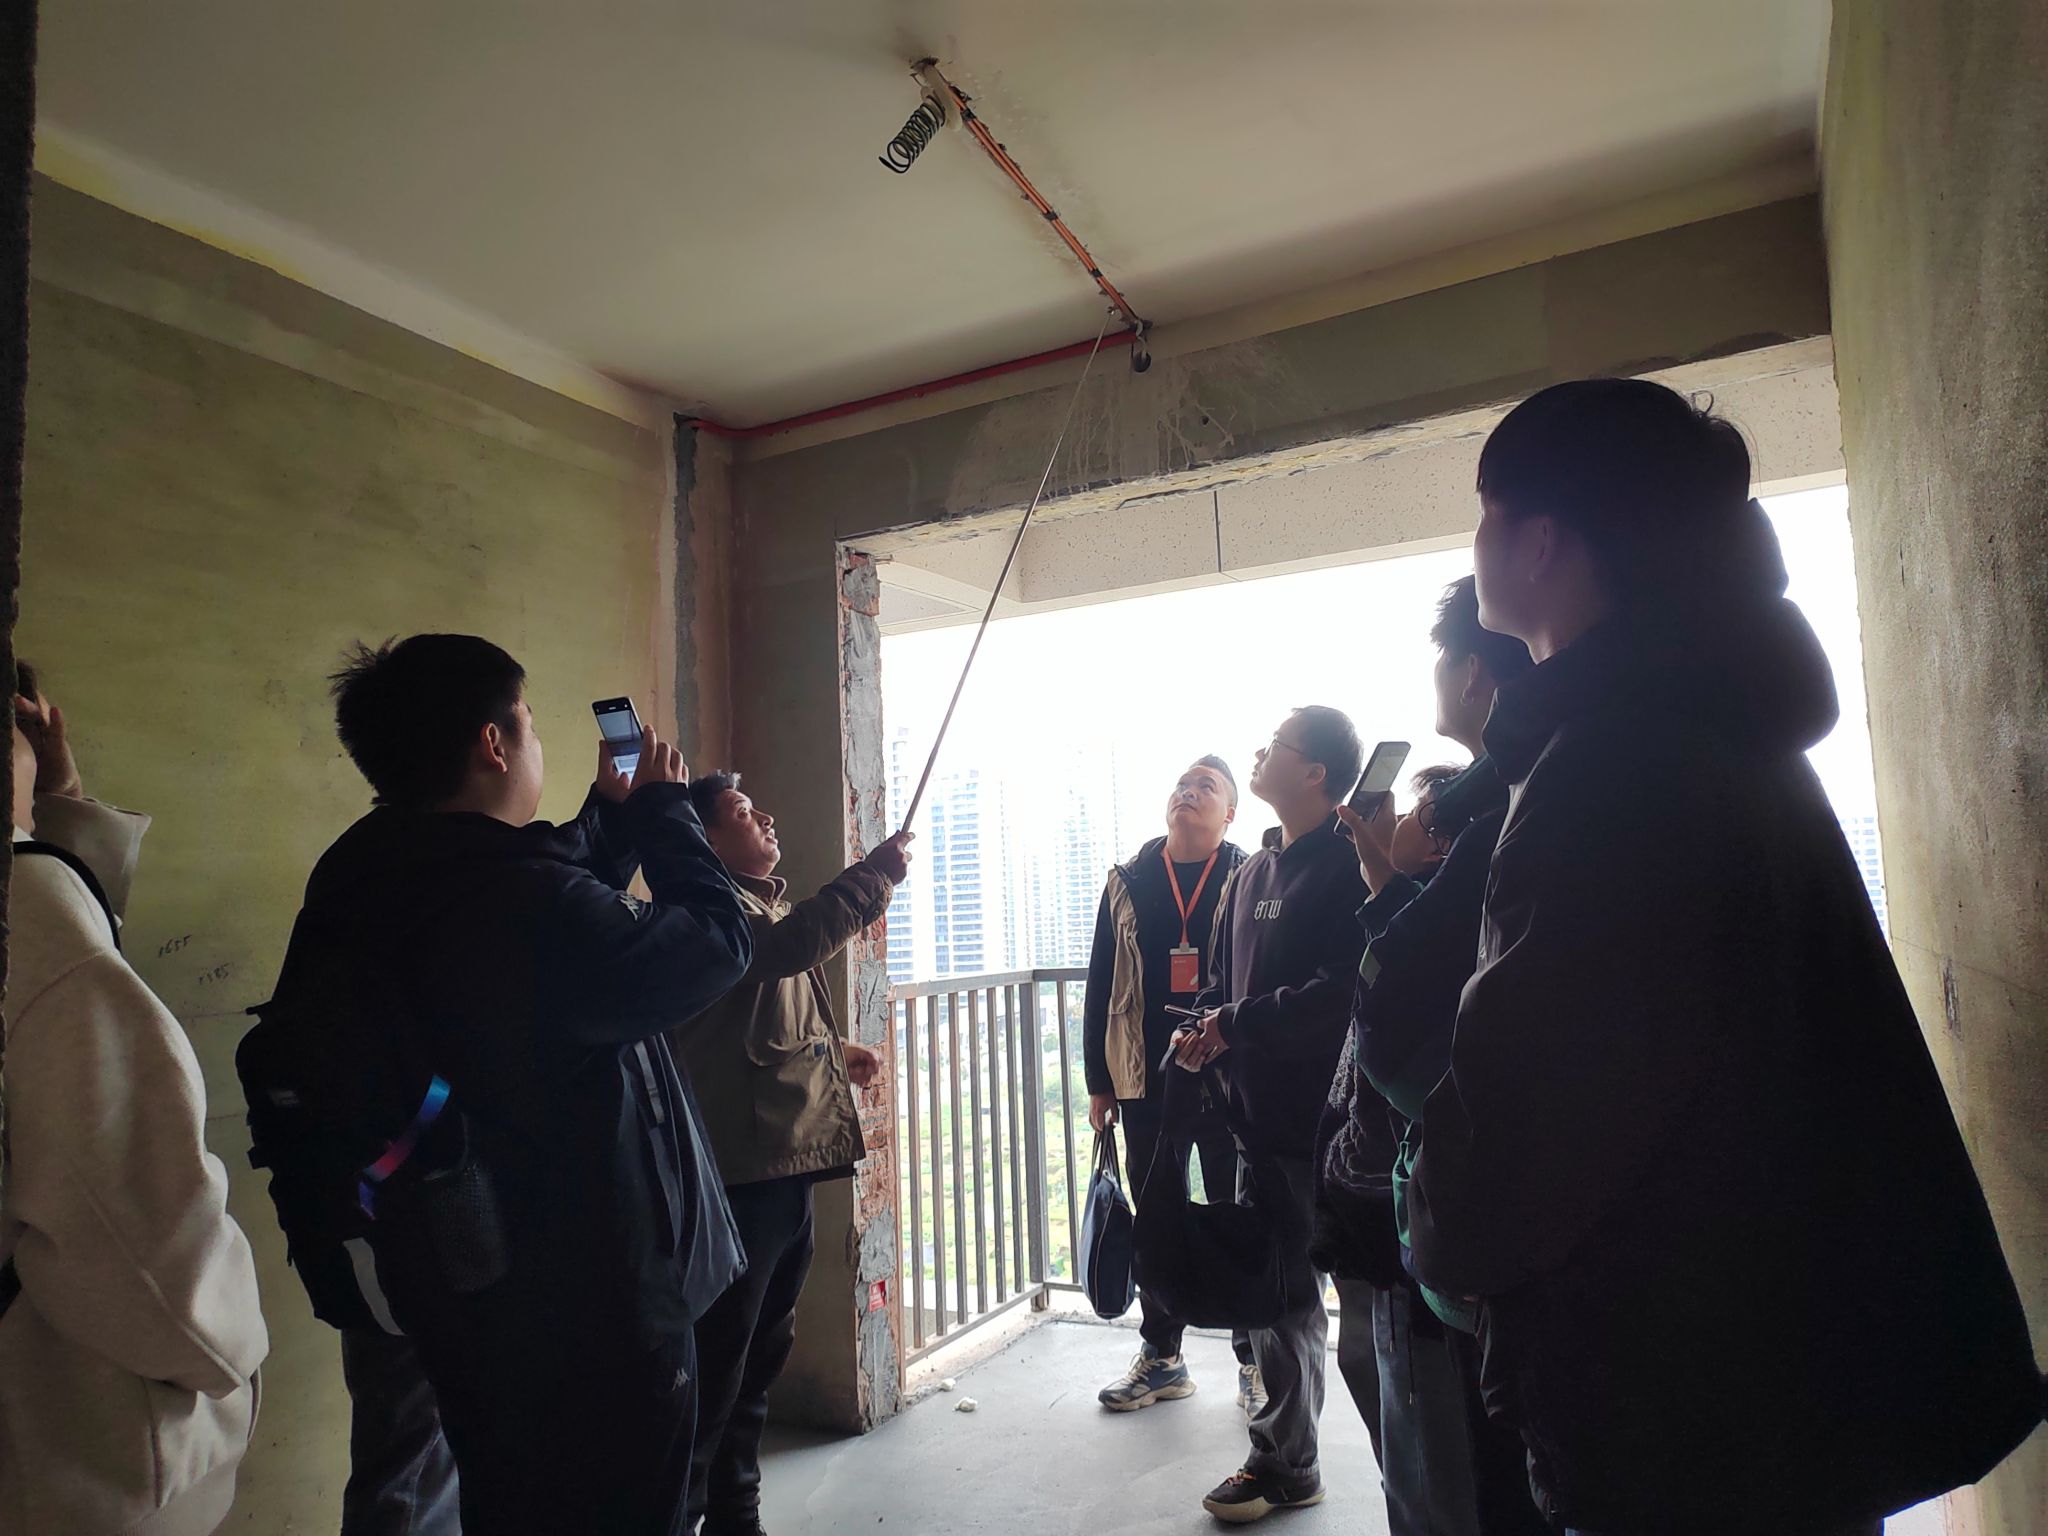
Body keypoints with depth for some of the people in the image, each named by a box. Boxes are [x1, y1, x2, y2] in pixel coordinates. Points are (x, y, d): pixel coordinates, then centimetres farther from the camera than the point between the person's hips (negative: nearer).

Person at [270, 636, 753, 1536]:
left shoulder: (377, 881, 0)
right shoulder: (518, 901, -30)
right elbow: (718, 939, -20)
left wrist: (615, 814, 17)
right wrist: (663, 806, -7)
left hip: (470, 1296, 9)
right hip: (591, 1310, -9)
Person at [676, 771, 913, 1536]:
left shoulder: (764, 902, 19)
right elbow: (786, 947, -32)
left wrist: (834, 1047, 12)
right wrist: (875, 875, -24)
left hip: (785, 1156, 10)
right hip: (741, 1165, -10)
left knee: (761, 1353, 19)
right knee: (715, 1360, -4)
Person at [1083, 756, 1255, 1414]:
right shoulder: (1127, 884, 6)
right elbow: (1101, 985, 8)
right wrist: (1100, 1082, 7)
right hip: (1147, 1083, 3)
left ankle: (1254, 1361, 25)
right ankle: (1161, 1357, 30)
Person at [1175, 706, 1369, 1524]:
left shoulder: (1346, 866, -13)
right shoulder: (1251, 872, 13)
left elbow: (1340, 991, -22)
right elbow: (1223, 977, 18)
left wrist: (1235, 1024, -15)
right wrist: (1208, 1035, -1)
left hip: (1324, 1119, -7)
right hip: (1261, 1117, 7)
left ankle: (1283, 1464, 24)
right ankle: (1283, 1459, 30)